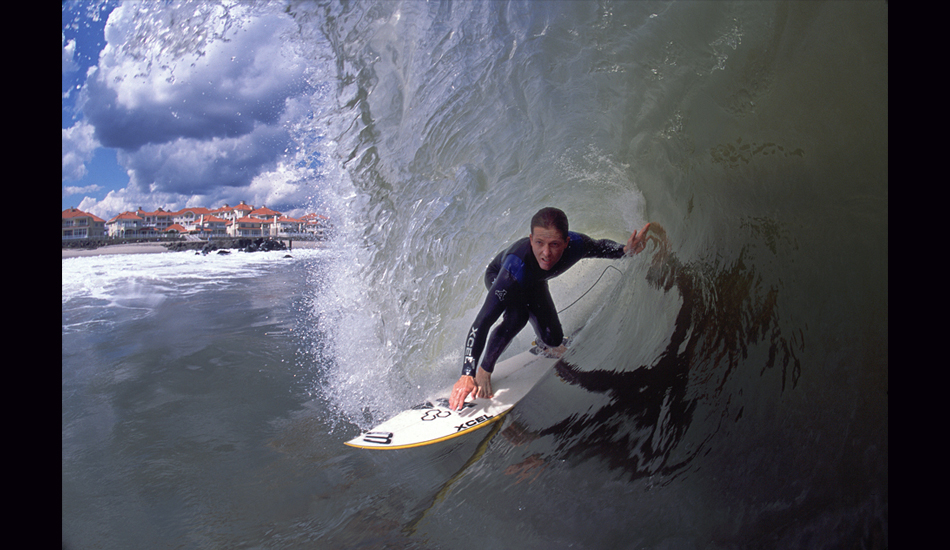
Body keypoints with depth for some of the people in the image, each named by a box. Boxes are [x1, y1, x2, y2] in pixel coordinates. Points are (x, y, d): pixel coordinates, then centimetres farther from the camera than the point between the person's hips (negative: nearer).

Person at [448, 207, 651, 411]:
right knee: (517, 317, -34)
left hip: (533, 282, 4)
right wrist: (467, 375, -54)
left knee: (554, 340, 0)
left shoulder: (576, 244, -36)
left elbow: (601, 247, -9)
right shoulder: (516, 268, -49)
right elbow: (482, 322, -47)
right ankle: (484, 370, -9)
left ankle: (543, 346, 40)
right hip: (498, 277, -4)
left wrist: (626, 250, -30)